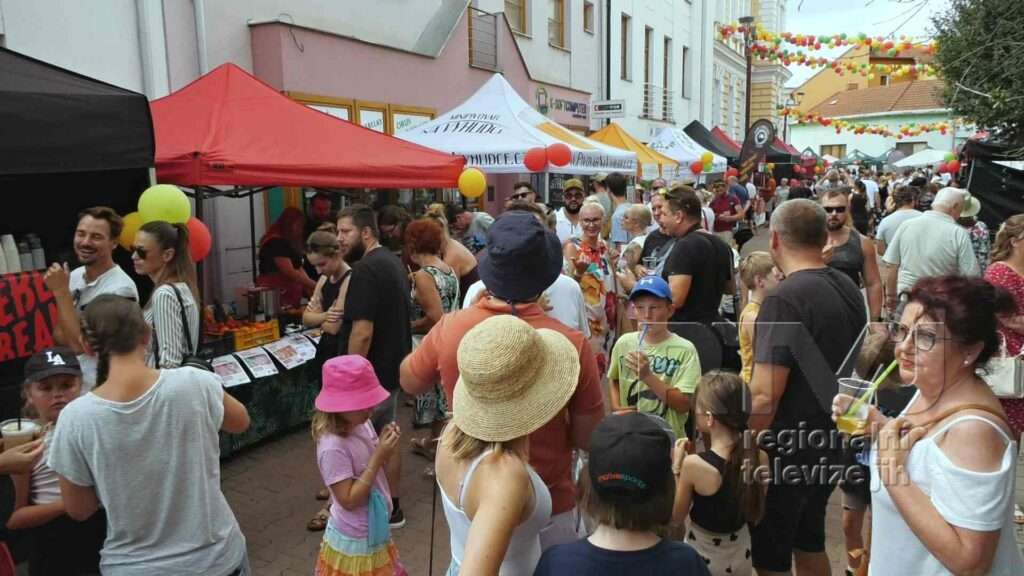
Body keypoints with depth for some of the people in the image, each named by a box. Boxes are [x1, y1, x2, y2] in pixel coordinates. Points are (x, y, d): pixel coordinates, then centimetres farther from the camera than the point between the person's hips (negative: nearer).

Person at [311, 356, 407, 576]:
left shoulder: (361, 424, -7)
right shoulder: (333, 448, -30)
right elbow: (349, 500, -26)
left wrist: (385, 450, -15)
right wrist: (378, 457, -30)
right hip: (356, 539, -8)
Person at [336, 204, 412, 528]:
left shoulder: (364, 270, -21)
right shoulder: (393, 262, 10)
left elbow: (363, 333, -26)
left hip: (370, 375, -9)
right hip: (392, 368, 9)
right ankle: (391, 506, 28)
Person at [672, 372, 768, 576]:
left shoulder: (694, 464, -26)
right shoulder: (760, 458, -13)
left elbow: (677, 515, -11)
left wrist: (677, 466, -7)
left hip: (703, 556, -4)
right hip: (741, 555, 5)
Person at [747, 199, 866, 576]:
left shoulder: (784, 299, -23)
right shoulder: (848, 289, 3)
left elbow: (764, 397, -28)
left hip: (787, 450, -8)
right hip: (830, 442, 8)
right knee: (810, 544, 24)